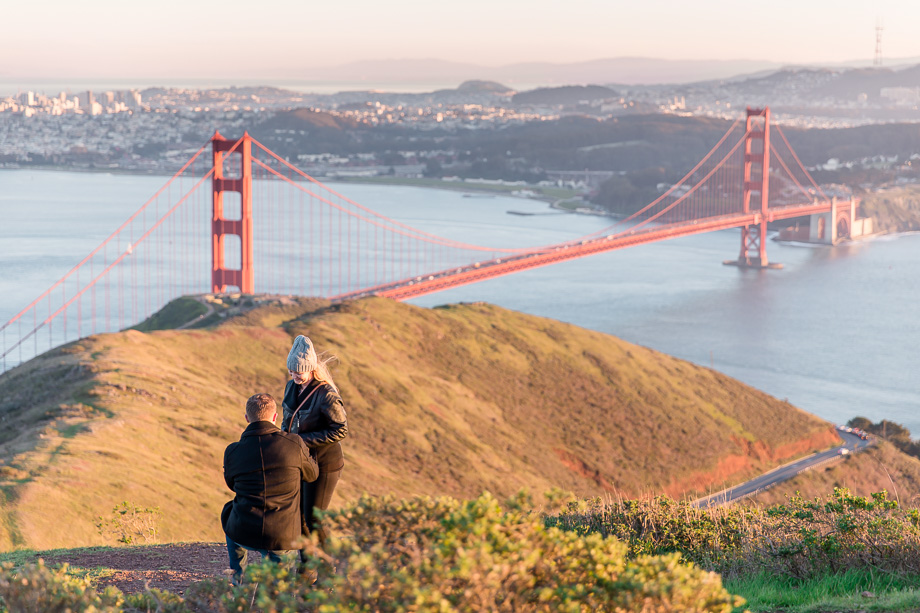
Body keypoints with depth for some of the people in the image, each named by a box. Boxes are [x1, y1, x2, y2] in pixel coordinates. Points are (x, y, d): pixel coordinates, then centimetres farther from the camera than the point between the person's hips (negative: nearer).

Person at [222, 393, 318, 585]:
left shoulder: (232, 451, -4)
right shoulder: (294, 444, -8)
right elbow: (311, 474, 13)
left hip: (244, 534, 0)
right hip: (282, 539, 0)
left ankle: (238, 578, 39)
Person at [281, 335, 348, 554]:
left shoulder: (326, 394, -22)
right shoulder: (291, 387, 2)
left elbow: (340, 430, -20)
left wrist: (304, 439, -22)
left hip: (323, 465, -7)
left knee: (313, 519, -2)